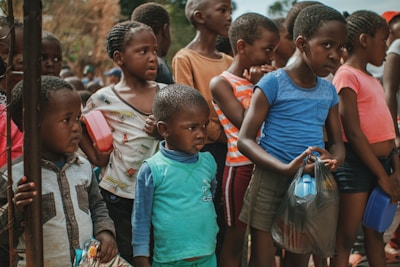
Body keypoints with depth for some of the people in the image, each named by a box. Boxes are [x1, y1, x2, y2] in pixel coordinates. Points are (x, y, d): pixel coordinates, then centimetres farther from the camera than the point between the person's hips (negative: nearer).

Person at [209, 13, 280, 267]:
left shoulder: (262, 80, 12)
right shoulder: (222, 83, -7)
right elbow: (245, 124, -17)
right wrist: (259, 87, -13)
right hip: (240, 167, -6)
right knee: (234, 237, 5)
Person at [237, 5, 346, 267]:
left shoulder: (329, 91, 6)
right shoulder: (274, 83, -10)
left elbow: (337, 142, 11)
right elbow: (245, 140, -13)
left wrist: (334, 160, -15)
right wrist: (286, 168, -28)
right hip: (271, 181, -5)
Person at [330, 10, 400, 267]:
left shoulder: (373, 80, 15)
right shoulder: (347, 75, -11)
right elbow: (353, 132, -16)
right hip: (357, 163, -9)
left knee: (376, 234, 17)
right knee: (345, 239, -2)